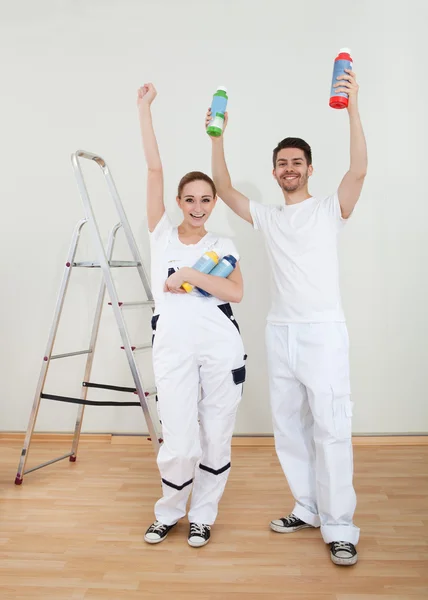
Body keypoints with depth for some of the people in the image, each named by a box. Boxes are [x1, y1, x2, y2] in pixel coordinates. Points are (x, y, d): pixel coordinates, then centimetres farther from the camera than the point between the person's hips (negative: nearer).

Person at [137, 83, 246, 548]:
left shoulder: (222, 246, 10)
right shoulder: (162, 234, 8)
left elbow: (236, 292, -6)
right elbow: (154, 168, 3)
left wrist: (189, 274, -12)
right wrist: (144, 109, 2)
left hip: (221, 347, 1)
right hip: (173, 348, -1)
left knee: (216, 438, 7)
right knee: (179, 443, -3)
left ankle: (202, 515, 30)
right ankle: (168, 513, 27)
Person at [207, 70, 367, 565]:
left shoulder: (329, 210, 3)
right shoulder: (266, 217, 15)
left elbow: (358, 171, -14)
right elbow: (223, 188, 9)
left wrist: (353, 110, -21)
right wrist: (218, 137, 0)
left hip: (322, 330, -5)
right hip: (279, 332, 5)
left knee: (330, 428, -6)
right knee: (288, 426, 10)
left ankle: (339, 528, 4)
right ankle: (307, 509, 25)